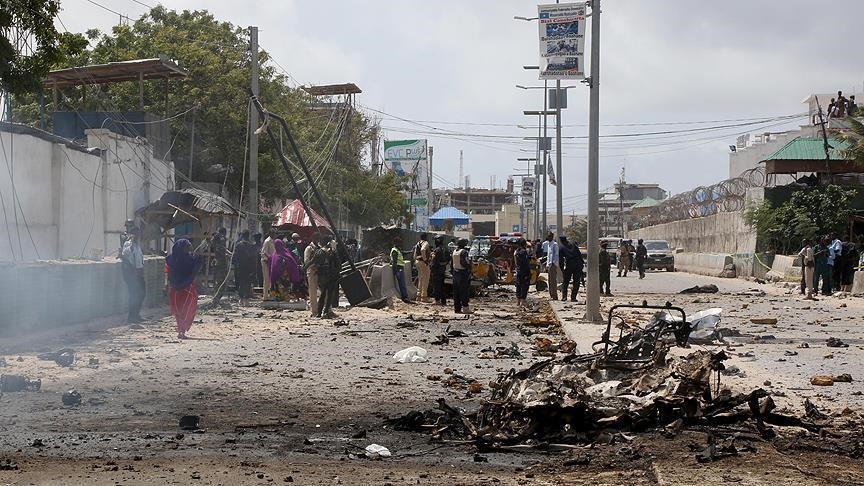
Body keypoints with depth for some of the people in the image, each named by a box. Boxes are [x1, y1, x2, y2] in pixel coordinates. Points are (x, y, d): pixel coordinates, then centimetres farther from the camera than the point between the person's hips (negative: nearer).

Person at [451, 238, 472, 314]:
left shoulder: (454, 252, 11)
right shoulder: (464, 252, -14)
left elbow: (451, 263, 17)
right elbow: (465, 263, -22)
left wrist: (452, 272, 22)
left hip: (455, 273, 8)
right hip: (463, 273, -8)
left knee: (456, 291, 9)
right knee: (464, 291, -3)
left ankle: (457, 308, 11)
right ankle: (465, 308, -4)